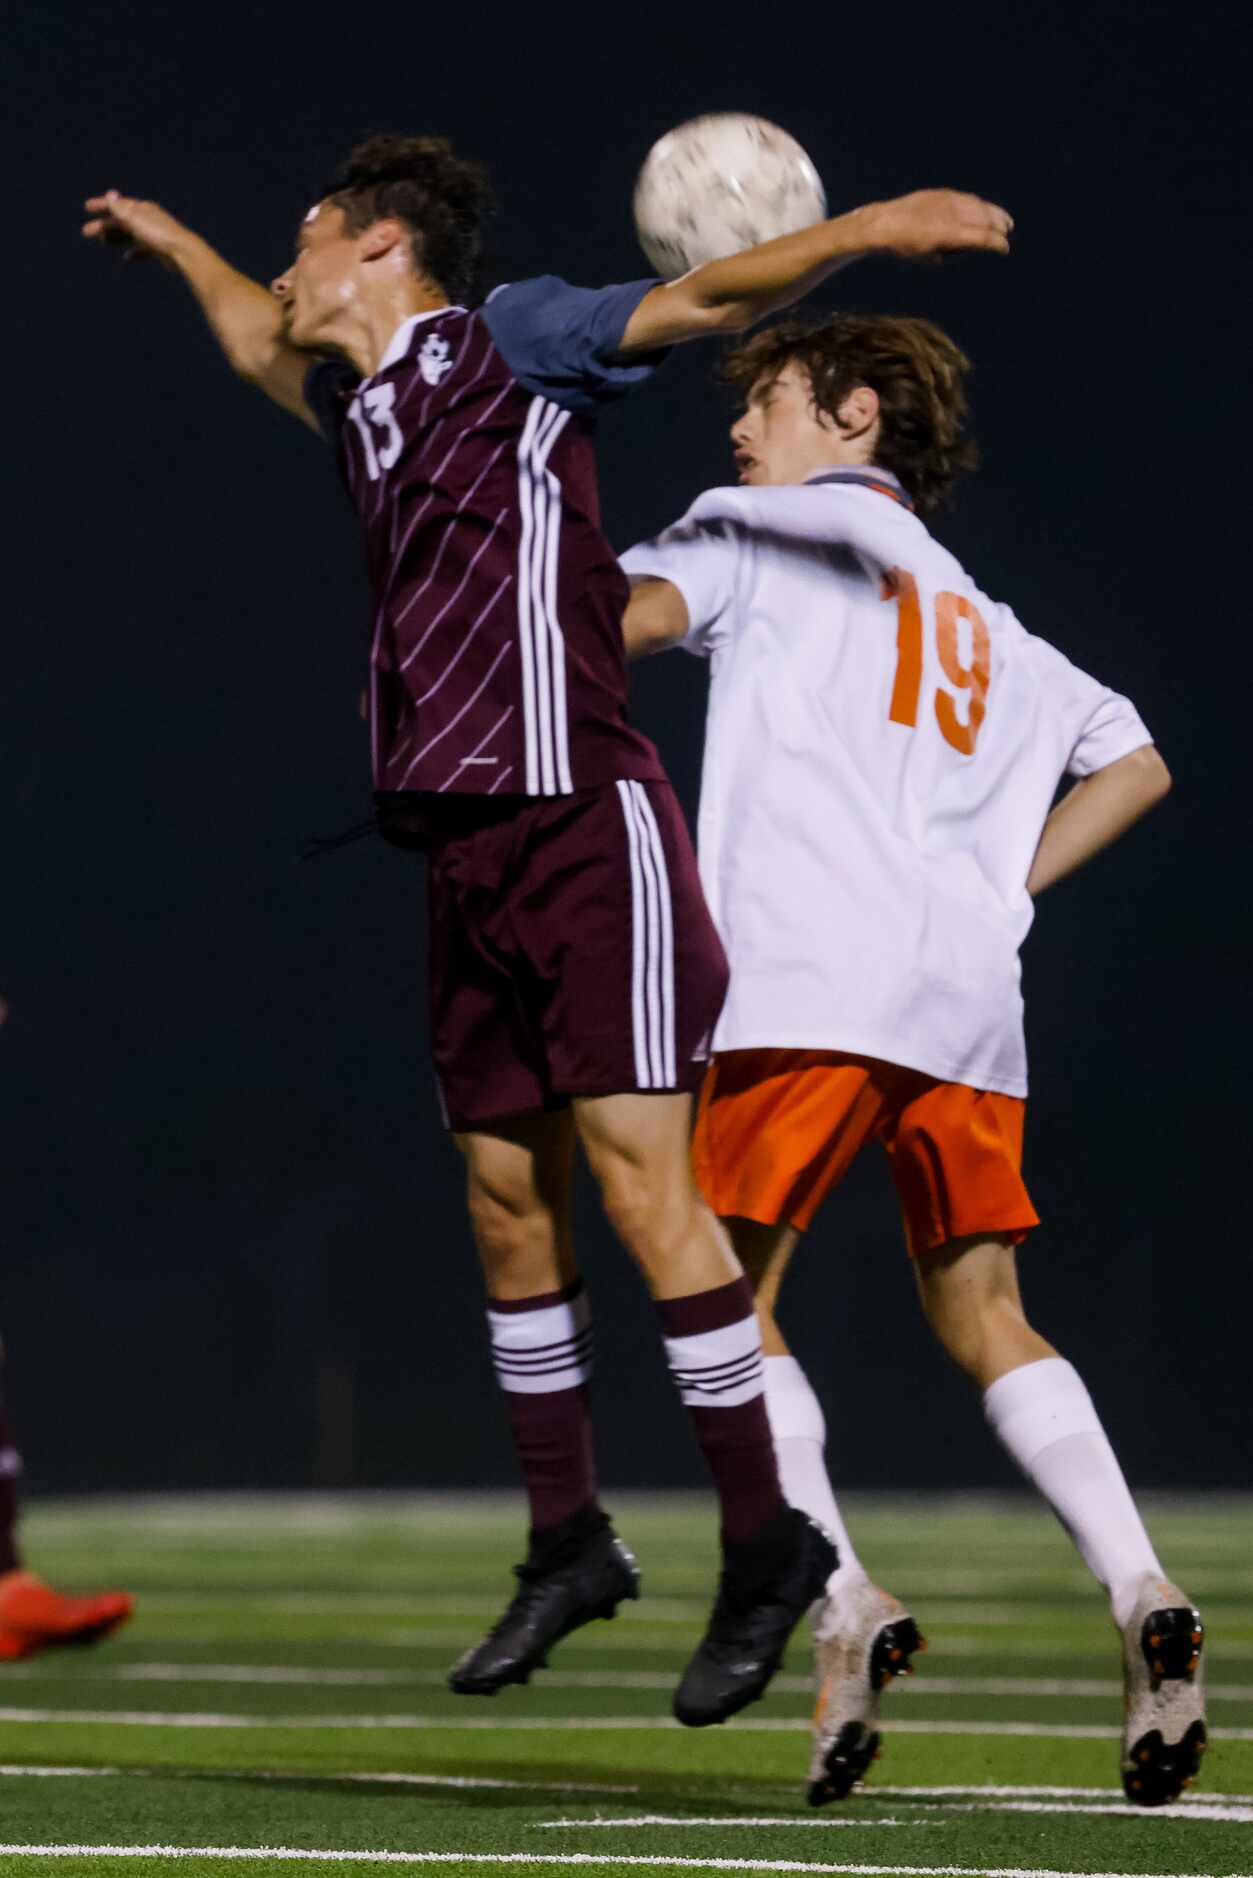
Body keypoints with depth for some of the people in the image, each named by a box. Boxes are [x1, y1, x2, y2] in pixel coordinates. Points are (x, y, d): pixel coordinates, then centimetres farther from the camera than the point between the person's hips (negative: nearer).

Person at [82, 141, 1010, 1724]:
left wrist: (864, 230, -29)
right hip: (465, 854, 8)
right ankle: (568, 1545, 19)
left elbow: (701, 300, -15)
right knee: (508, 1198, 9)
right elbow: (264, 345, 41)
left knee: (638, 1181, -12)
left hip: (583, 830, -8)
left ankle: (764, 1548, -7)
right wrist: (172, 244, 56)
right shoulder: (358, 403, 19)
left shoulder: (512, 340, -3)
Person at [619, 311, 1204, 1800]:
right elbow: (1133, 764, 32)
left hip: (812, 976, -6)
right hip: (967, 1002, 6)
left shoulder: (770, 532, 12)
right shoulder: (976, 617, 31)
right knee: (983, 1318, 9)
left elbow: (626, 614, -5)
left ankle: (842, 1606, -18)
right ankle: (1140, 1594, -11)